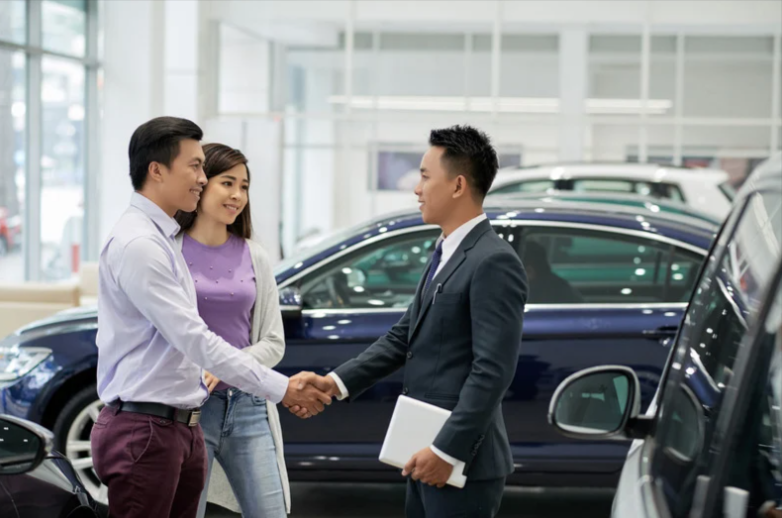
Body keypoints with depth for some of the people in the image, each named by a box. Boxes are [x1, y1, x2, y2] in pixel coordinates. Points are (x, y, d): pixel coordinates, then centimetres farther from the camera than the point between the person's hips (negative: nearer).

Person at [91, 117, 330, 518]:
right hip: (144, 430, -9)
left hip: (182, 426, 9)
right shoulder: (136, 244, -16)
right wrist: (281, 388, -18)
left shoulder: (162, 240, 16)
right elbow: (195, 340, -20)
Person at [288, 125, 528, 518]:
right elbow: (402, 338, 15)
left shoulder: (493, 262, -16)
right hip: (428, 454, 10)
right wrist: (336, 382, 4)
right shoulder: (445, 254, 15)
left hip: (463, 460, -9)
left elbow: (493, 370, -22)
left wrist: (448, 451, -23)